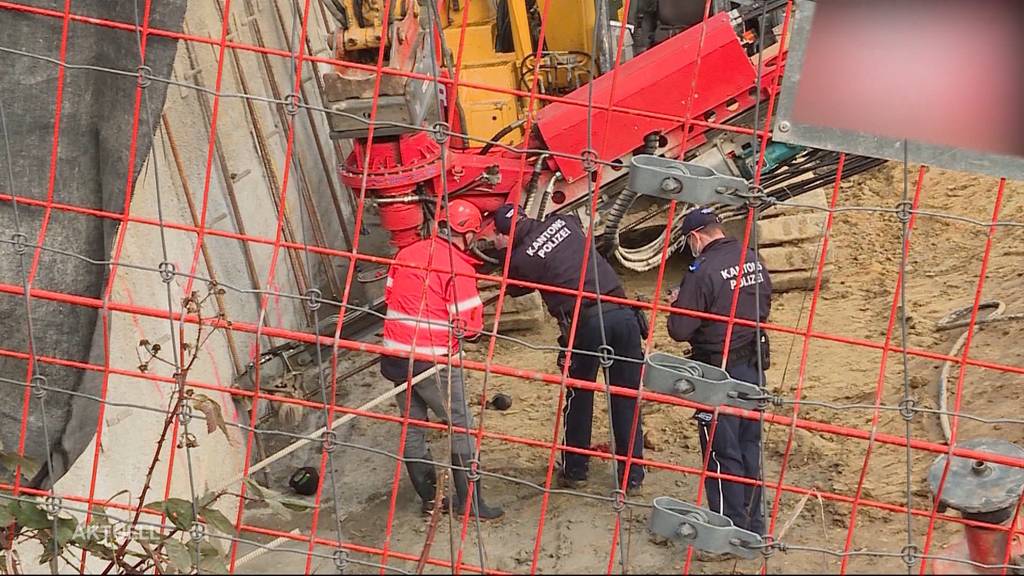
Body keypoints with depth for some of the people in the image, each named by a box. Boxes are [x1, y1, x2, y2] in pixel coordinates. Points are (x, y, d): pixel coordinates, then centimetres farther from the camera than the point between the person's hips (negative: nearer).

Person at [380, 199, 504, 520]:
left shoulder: (406, 253, 6)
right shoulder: (458, 267, -14)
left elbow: (389, 297, 13)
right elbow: (468, 324, -15)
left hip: (395, 352, 7)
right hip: (433, 360, -7)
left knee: (413, 426, 15)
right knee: (462, 427, 4)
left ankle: (430, 499, 24)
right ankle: (470, 503, 7)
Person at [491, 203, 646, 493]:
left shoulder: (521, 258, -2)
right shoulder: (563, 222, 11)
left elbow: (516, 289, 18)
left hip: (586, 321, -4)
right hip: (622, 312, 4)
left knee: (579, 399, 16)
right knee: (627, 399, 11)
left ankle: (575, 471, 27)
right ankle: (632, 475, 18)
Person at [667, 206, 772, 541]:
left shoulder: (702, 272, -20)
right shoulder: (754, 261, 3)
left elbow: (679, 331, -17)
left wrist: (678, 302, 1)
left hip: (720, 373, -7)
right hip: (754, 367, 7)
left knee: (722, 453, 3)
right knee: (749, 445, 17)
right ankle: (753, 524, 28)